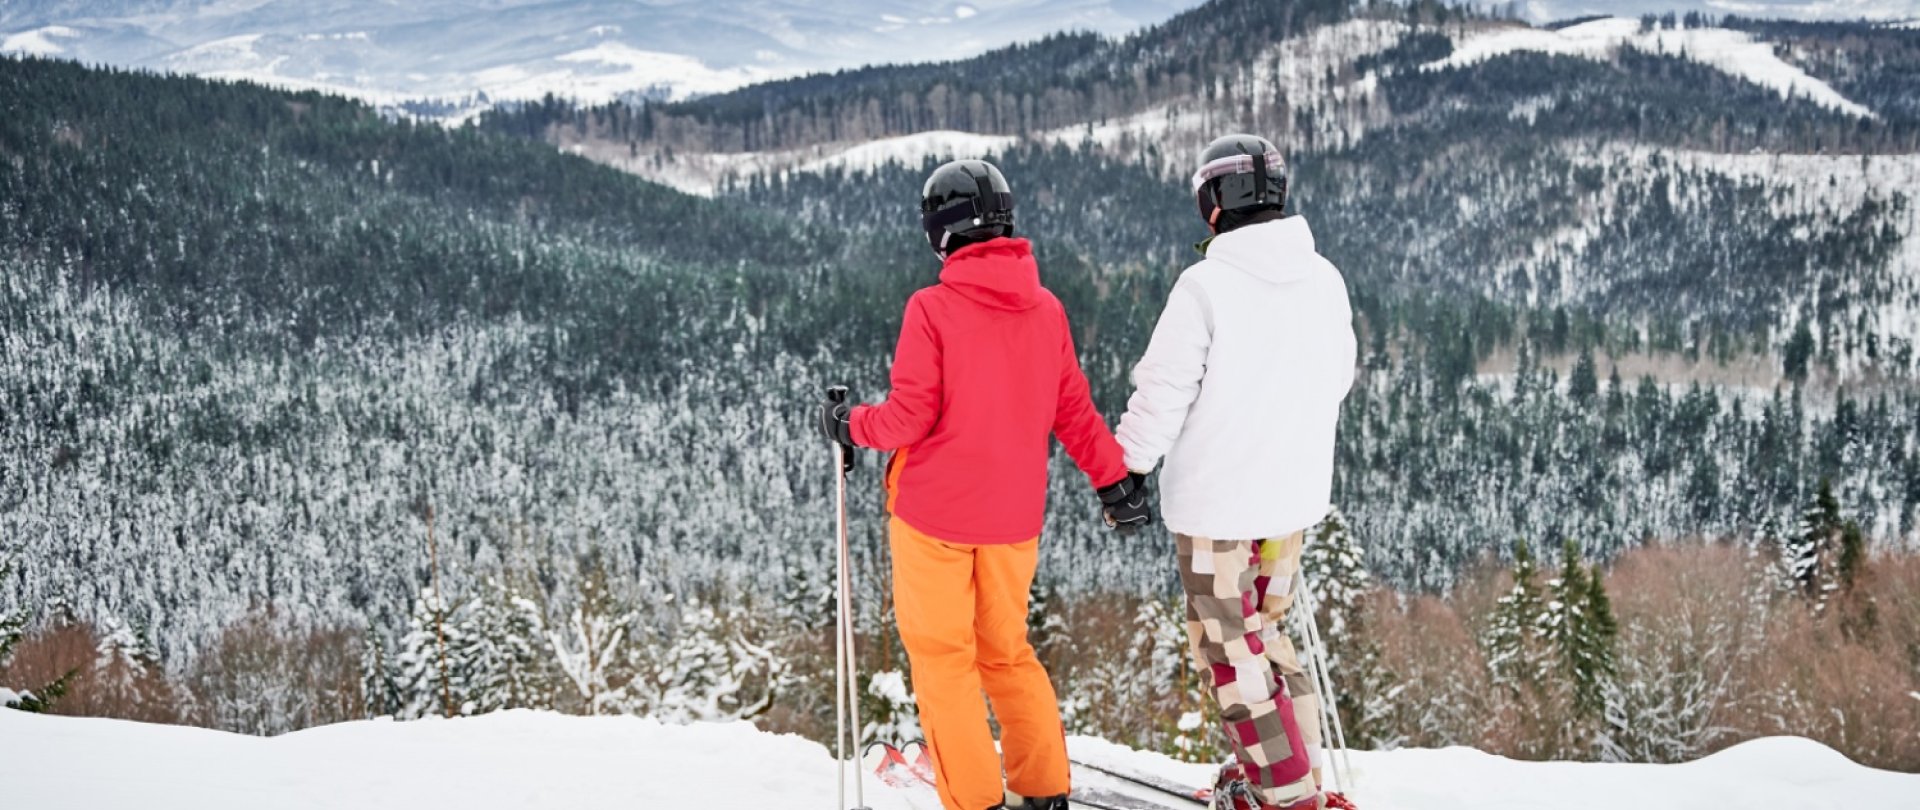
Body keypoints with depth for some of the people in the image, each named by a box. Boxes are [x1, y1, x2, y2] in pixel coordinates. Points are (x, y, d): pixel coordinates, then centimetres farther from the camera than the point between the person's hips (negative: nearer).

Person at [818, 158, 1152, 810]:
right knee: (1007, 651, 18)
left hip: (934, 513, -5)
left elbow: (909, 418, -15)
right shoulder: (1046, 309, 0)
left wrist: (848, 424, 3)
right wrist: (1115, 480, 16)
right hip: (1014, 515, 5)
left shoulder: (932, 309, -15)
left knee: (942, 656, 6)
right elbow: (1073, 411, 5)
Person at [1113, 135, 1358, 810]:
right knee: (1264, 628, 22)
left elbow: (1163, 392, -16)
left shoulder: (1207, 284, -19)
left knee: (1229, 646, 4)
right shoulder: (1324, 280, 1)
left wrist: (1125, 470, -3)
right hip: (1295, 494, 7)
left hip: (1218, 499, -7)